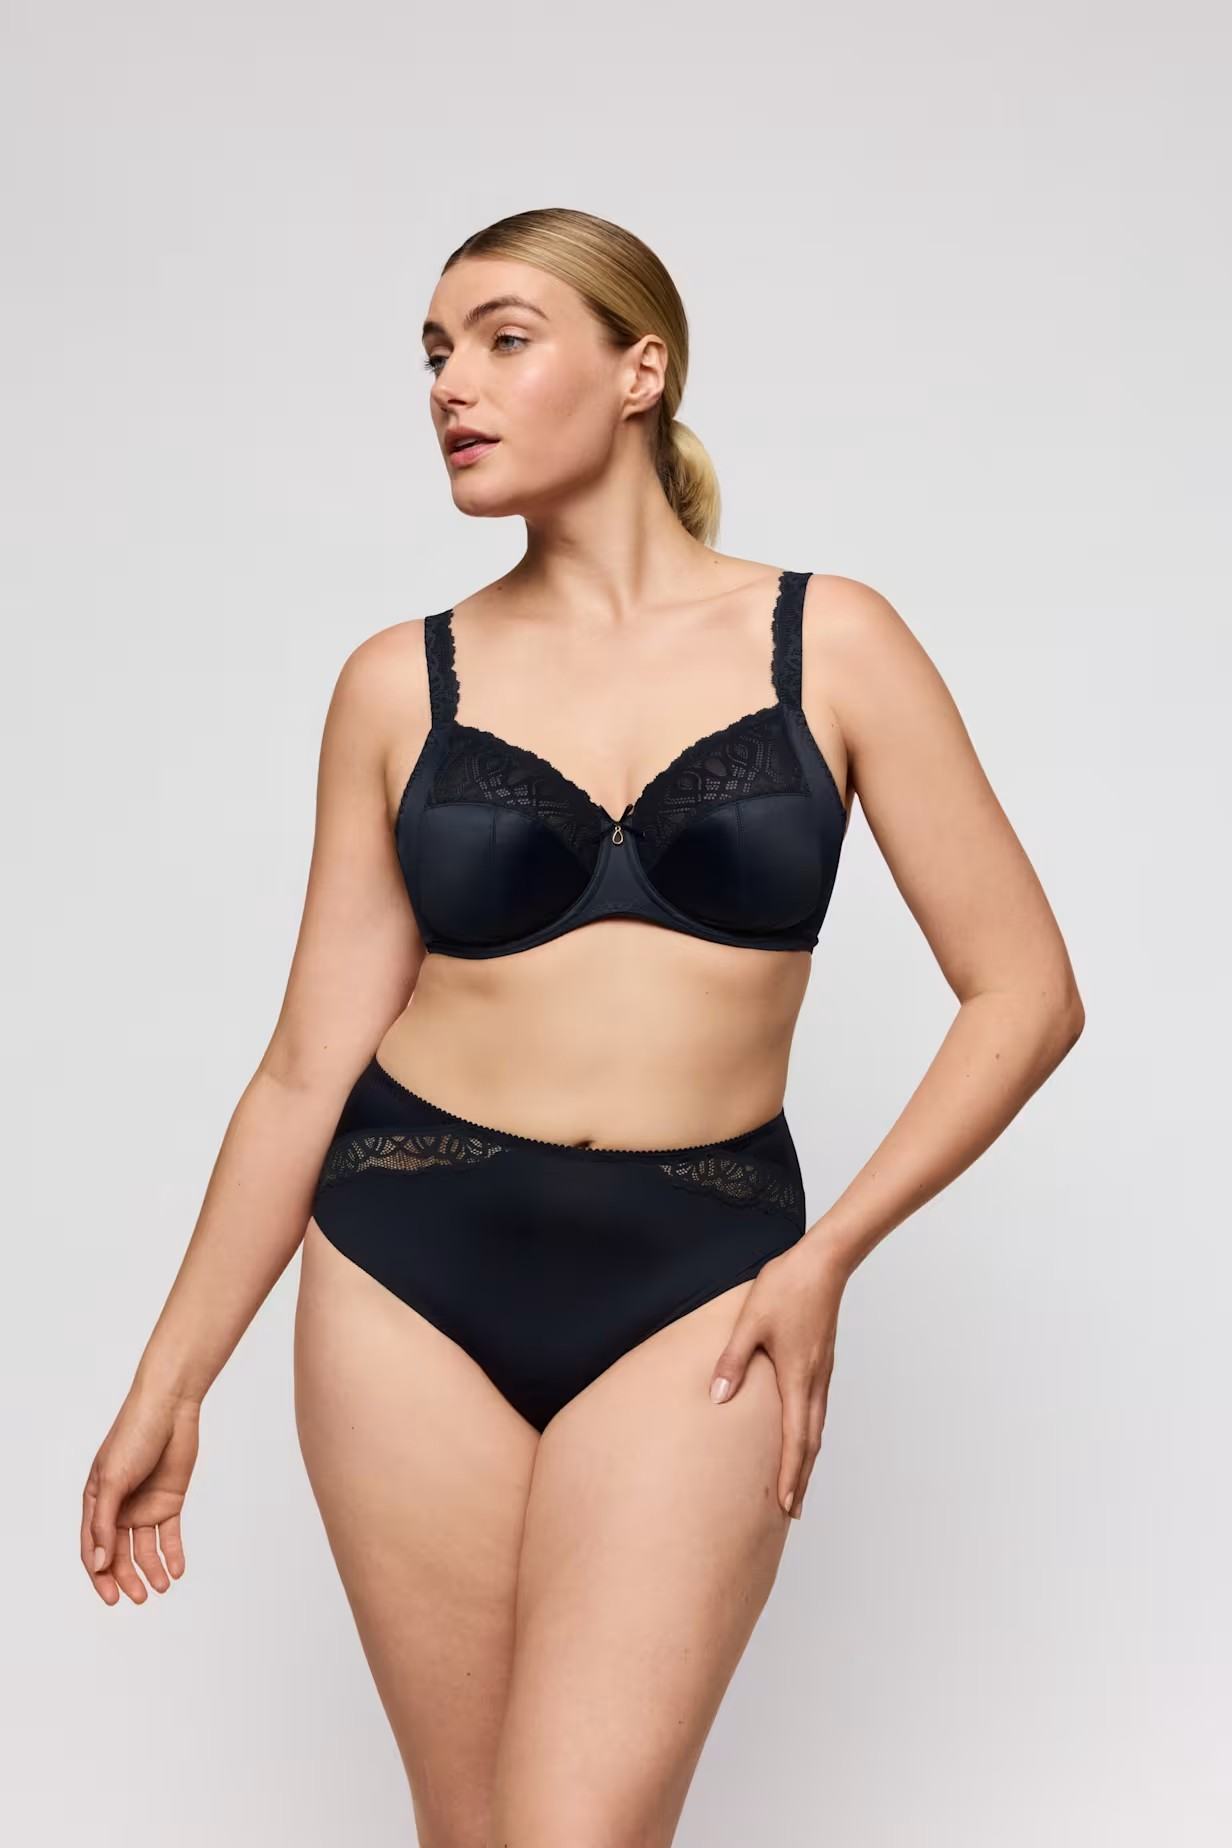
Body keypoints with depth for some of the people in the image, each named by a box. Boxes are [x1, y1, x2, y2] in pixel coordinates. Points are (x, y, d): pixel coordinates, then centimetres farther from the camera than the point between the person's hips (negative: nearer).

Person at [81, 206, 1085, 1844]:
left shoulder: (827, 644, 0)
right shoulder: (402, 682, 4)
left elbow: (1026, 991, 1)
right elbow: (312, 1058, 6)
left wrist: (828, 1257, -7)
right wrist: (170, 1381, 6)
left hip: (696, 1291, -1)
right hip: (413, 1274, 2)